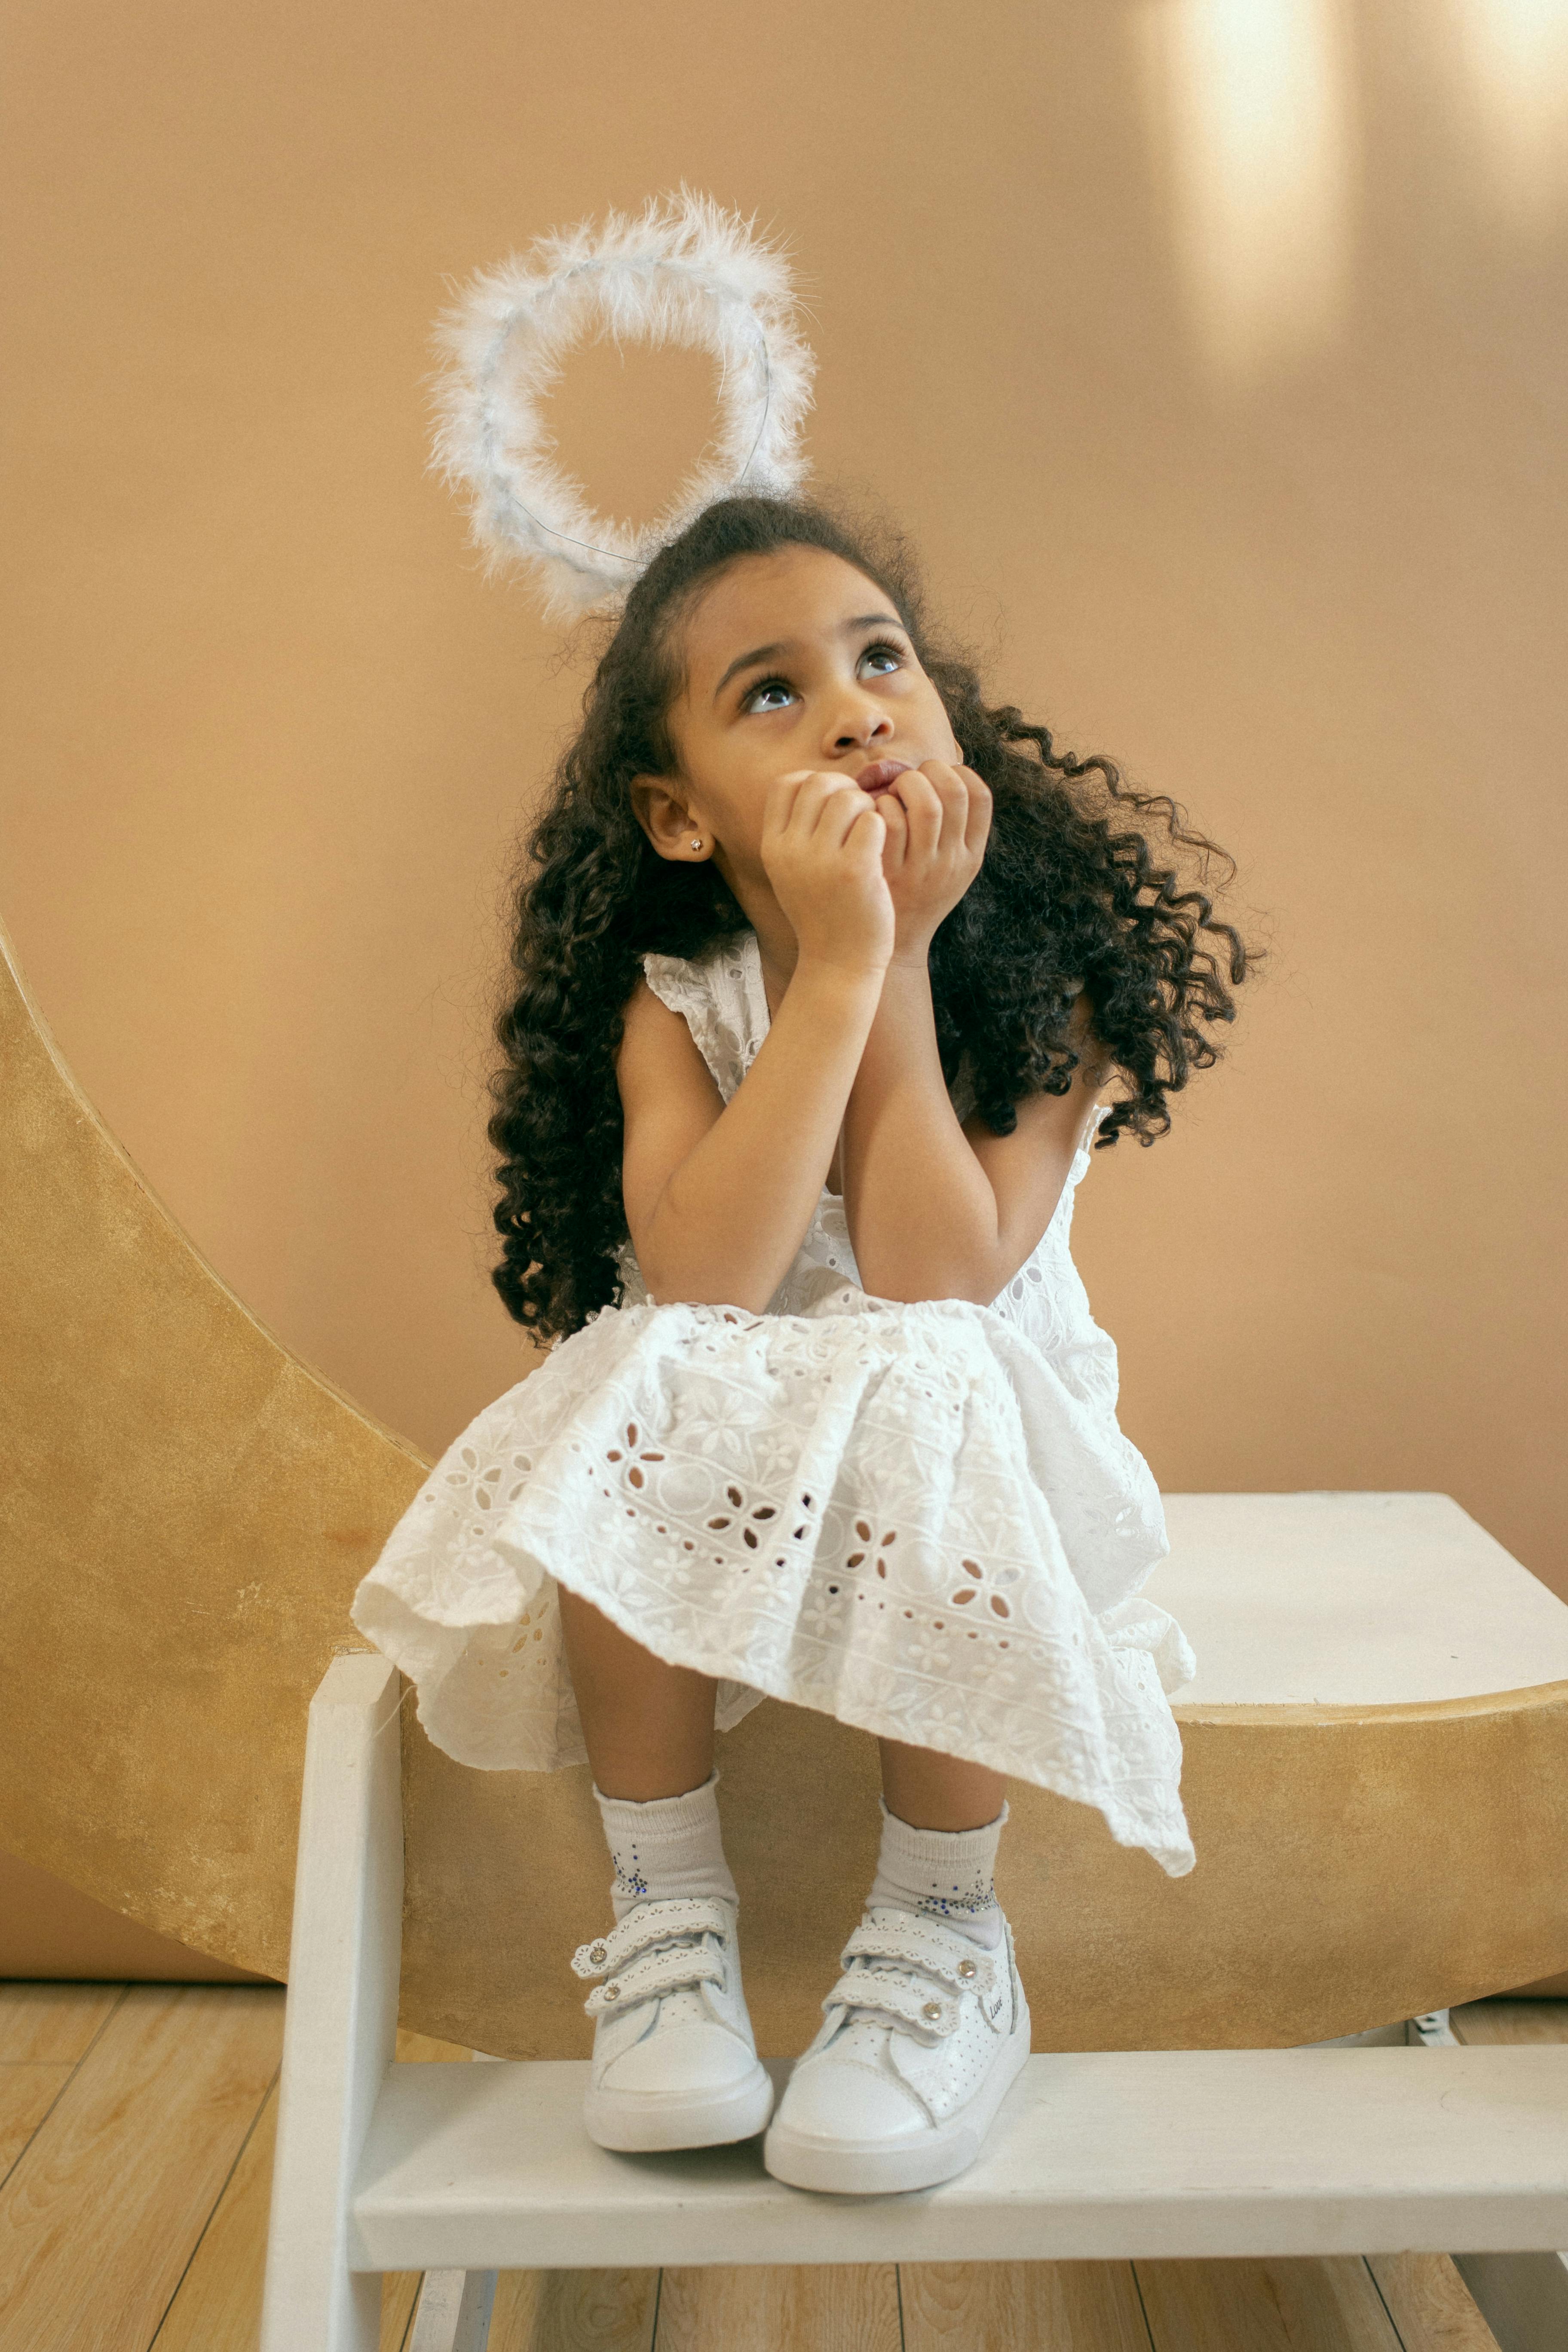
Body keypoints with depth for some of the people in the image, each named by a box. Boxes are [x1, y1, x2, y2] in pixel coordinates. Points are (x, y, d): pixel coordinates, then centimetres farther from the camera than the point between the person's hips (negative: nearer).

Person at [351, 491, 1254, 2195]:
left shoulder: (1039, 977, -12)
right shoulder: (676, 1001, -8)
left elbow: (932, 1285, -24)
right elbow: (700, 1282, -27)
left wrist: (905, 965, -24)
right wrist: (837, 970, -28)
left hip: (967, 1448, -1)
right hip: (725, 1464, 1)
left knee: (931, 1407, -34)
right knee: (643, 1405, -31)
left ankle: (944, 1933, -14)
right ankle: (667, 1915, -12)